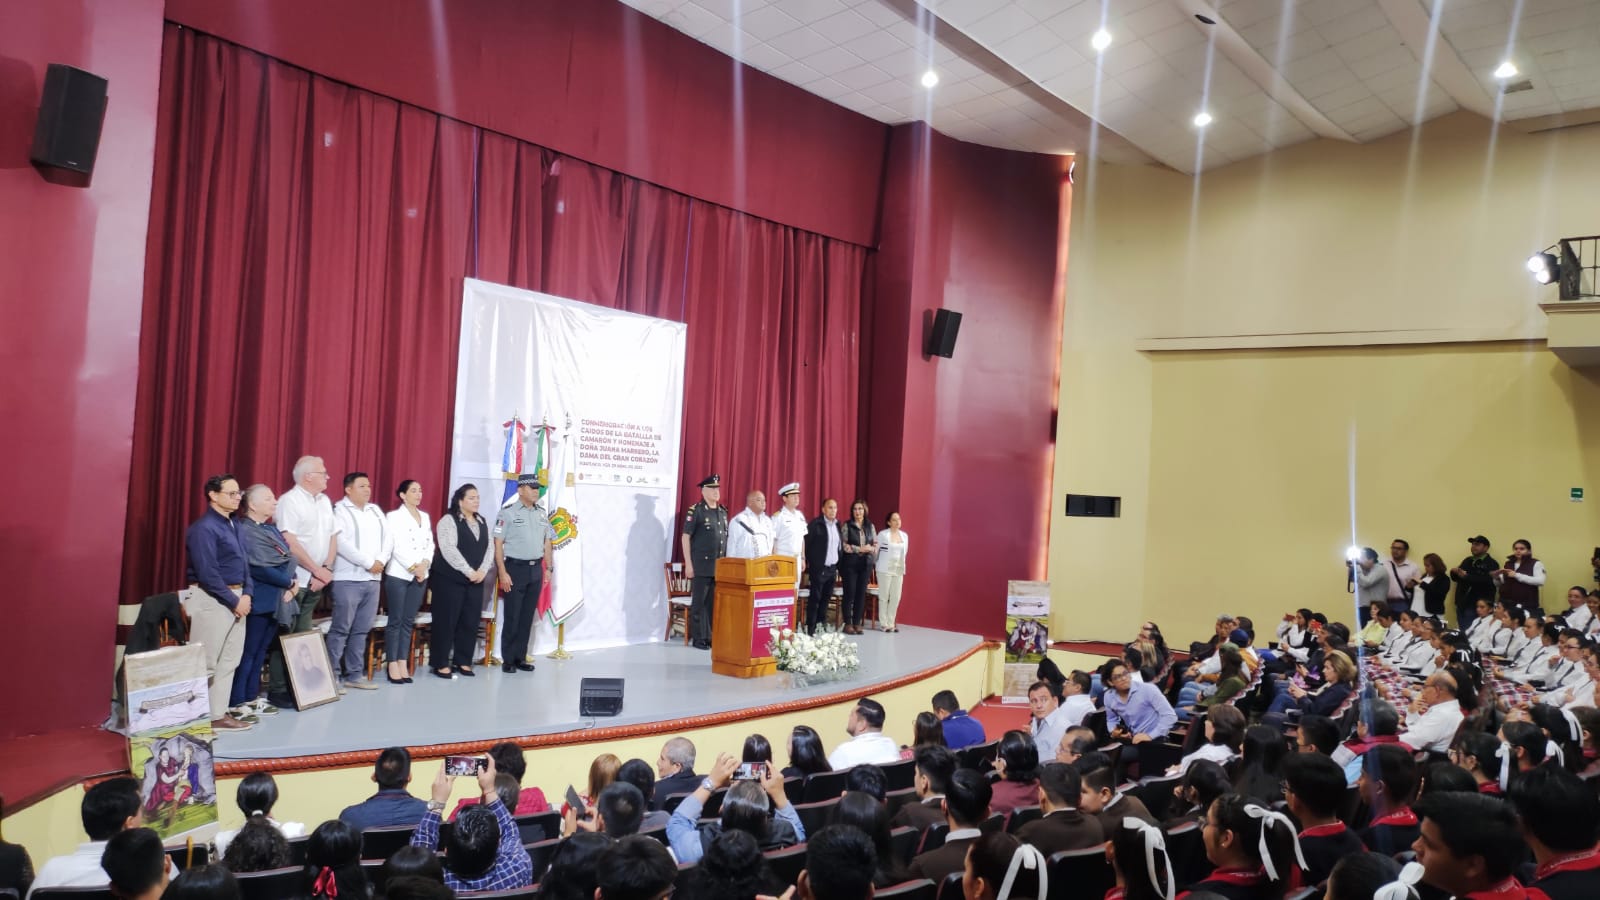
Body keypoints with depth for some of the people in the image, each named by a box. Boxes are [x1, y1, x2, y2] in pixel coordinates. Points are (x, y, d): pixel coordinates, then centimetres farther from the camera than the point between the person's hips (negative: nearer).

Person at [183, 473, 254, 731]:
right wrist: (234, 601, -16)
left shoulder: (233, 524, 13)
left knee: (229, 660, 12)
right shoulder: (204, 528, -15)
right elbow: (207, 573, -20)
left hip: (235, 598, 9)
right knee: (206, 663, -5)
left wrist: (247, 593, 0)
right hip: (212, 600, -9)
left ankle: (218, 713, 20)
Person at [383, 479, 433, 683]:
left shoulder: (425, 517, 14)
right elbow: (396, 546, -11)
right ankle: (392, 665, 3)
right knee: (396, 620, -2)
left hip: (420, 575, 5)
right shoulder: (394, 516, -2)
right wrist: (413, 567, -15)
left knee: (409, 621, 7)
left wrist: (425, 564, -6)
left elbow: (430, 544, 10)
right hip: (399, 574, -5)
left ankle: (403, 663, 9)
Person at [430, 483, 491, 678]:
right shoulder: (449, 520, -8)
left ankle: (463, 661, 17)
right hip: (450, 579, -6)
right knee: (446, 621, -2)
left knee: (470, 622, 7)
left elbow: (489, 549, 9)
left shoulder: (482, 522, 13)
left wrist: (482, 571, -7)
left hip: (475, 580, 6)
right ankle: (440, 664, 6)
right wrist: (469, 572, -19)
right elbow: (449, 550, -18)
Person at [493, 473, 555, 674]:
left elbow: (548, 543, 16)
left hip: (536, 569, 6)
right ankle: (508, 660, 7)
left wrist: (548, 568, 9)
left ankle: (520, 657, 18)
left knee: (527, 616, 10)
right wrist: (503, 573, -15)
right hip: (516, 568, -5)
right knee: (512, 617, -2)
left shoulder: (542, 514, 11)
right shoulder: (507, 513, -7)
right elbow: (498, 544, -10)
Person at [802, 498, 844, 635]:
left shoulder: (838, 525, 10)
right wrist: (808, 563, -9)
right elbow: (807, 544, -10)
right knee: (815, 598, -1)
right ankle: (811, 628, 4)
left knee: (826, 598, 11)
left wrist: (839, 566, 10)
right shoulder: (815, 524, -10)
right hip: (819, 568, -6)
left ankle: (822, 624, 20)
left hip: (832, 568, 6)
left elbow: (841, 546, 13)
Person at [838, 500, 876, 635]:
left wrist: (871, 549, -10)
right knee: (849, 593, -3)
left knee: (861, 593, 4)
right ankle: (848, 623, 4)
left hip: (865, 563, 4)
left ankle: (857, 623, 10)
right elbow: (843, 544, -9)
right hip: (850, 563, -4)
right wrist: (860, 549, -14)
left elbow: (876, 543, 12)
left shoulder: (870, 526, 11)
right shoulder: (847, 525, -2)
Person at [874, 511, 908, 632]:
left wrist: (902, 566, 11)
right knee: (884, 597, 1)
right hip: (885, 569, -5)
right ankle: (884, 623, 8)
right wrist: (875, 565, 4)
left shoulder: (904, 535, 7)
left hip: (899, 570, 5)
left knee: (896, 597, 4)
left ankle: (891, 623, 14)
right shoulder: (883, 534, -7)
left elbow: (904, 552, 13)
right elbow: (875, 551, -1)